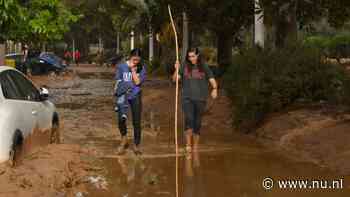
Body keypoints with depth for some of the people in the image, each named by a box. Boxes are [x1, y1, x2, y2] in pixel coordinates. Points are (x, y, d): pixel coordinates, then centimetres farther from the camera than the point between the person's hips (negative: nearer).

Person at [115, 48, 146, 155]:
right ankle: (124, 138, 7)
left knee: (136, 122, 2)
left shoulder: (141, 68, 0)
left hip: (135, 96, 1)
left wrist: (133, 69, -12)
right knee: (121, 119, -20)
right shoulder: (121, 66, -1)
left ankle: (136, 145, 17)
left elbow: (138, 82, -10)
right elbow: (118, 81, 4)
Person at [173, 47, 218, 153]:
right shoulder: (184, 66, 2)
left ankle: (195, 146, 20)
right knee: (189, 119, -22)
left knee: (197, 123, 6)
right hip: (187, 98, -1)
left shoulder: (204, 67, 2)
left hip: (200, 99, 1)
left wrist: (215, 89, -21)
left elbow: (212, 81, -1)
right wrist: (176, 69, -18)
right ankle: (188, 144, -9)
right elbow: (175, 79, 0)